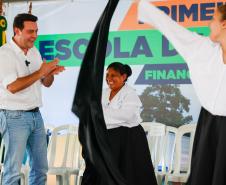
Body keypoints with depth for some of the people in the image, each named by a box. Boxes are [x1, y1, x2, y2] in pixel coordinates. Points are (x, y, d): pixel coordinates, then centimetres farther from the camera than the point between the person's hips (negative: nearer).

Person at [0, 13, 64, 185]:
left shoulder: (34, 51, 11)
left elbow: (46, 83, 15)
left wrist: (50, 72, -7)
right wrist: (40, 72, -19)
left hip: (36, 115, 7)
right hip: (15, 117, -7)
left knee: (40, 167, 12)